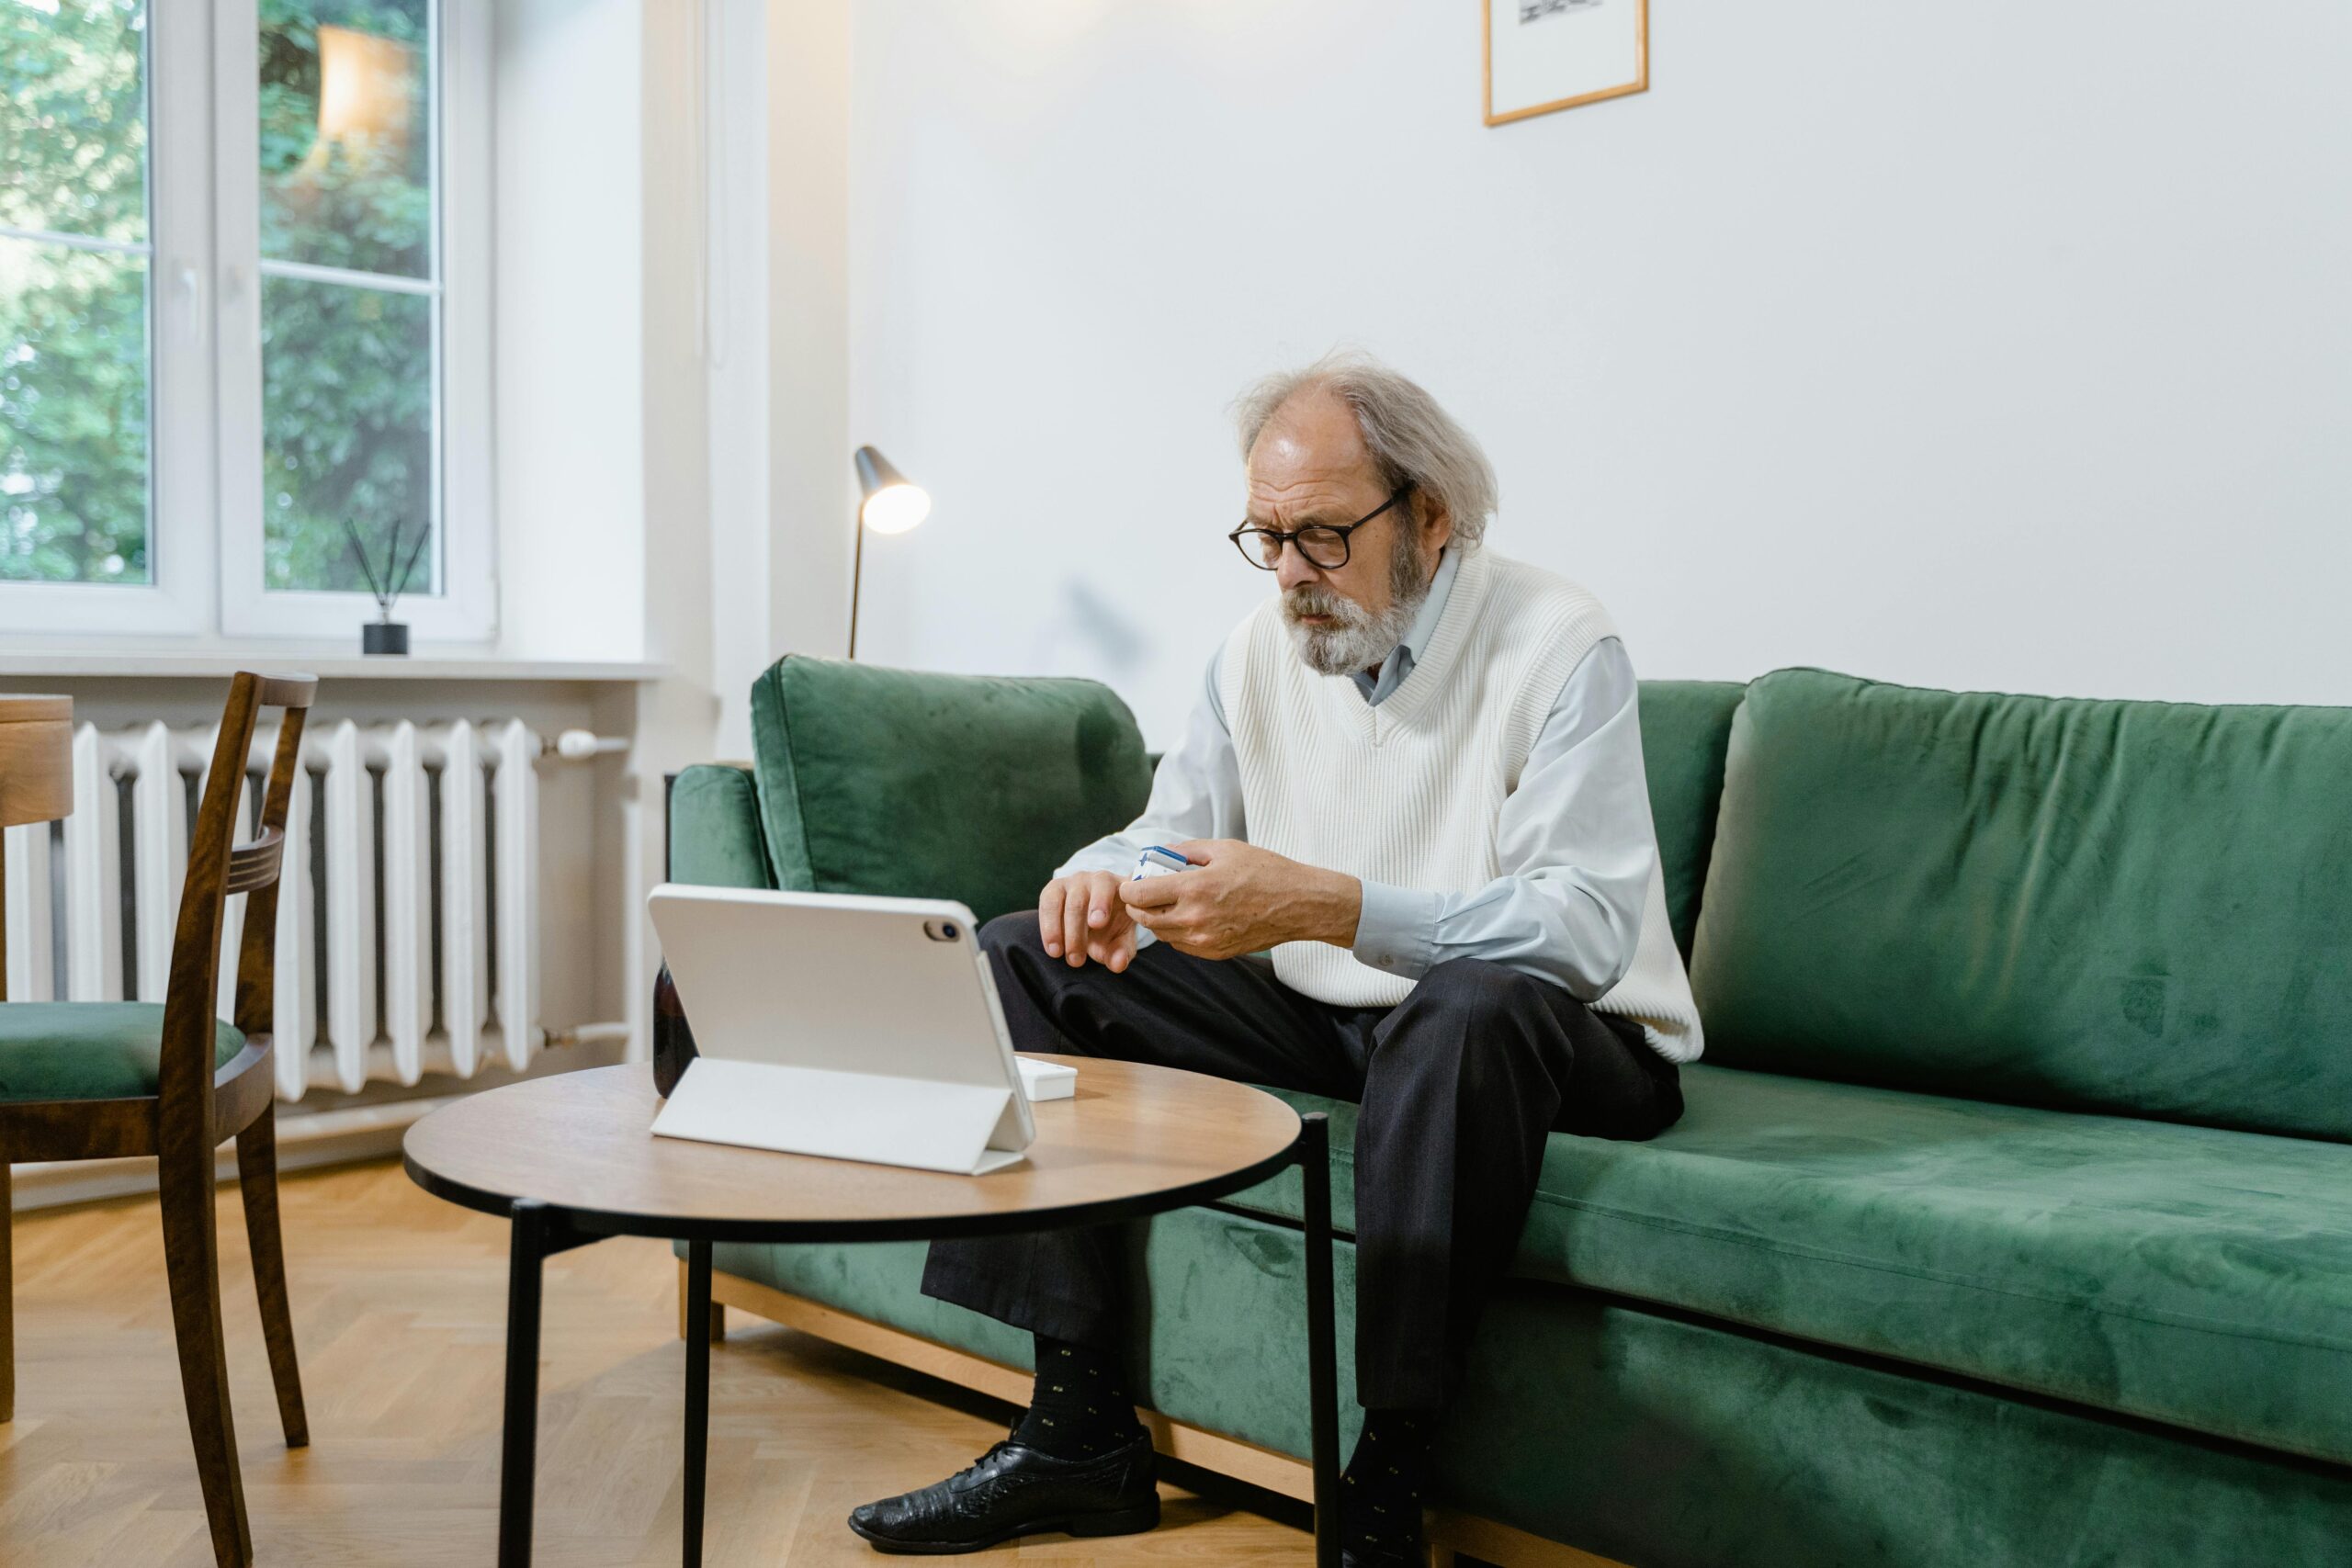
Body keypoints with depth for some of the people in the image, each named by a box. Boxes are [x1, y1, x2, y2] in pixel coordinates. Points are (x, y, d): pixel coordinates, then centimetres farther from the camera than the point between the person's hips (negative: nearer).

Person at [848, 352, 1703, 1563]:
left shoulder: (1557, 648, -17)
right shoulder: (1259, 654, 4)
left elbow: (1587, 929, -27)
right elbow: (1167, 833, 10)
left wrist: (1326, 904, -39)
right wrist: (1104, 879, -17)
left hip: (1568, 1040, -6)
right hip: (1322, 1019, 6)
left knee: (1465, 1008, -42)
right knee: (1027, 955, -3)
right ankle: (1079, 1427, -7)